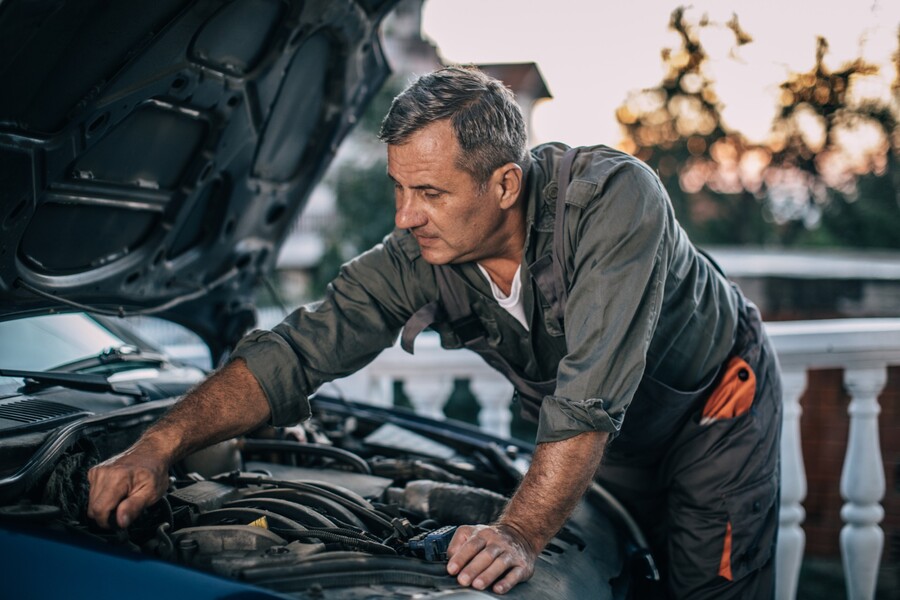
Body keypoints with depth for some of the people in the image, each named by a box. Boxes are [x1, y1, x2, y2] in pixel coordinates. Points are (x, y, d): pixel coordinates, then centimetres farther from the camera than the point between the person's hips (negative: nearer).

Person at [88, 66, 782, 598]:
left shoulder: (614, 198, -37)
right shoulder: (417, 258, -23)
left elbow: (590, 396, -41)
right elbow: (296, 352, -24)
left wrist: (520, 535, -46)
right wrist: (159, 445, -34)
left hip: (716, 404, -3)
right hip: (603, 440, 4)